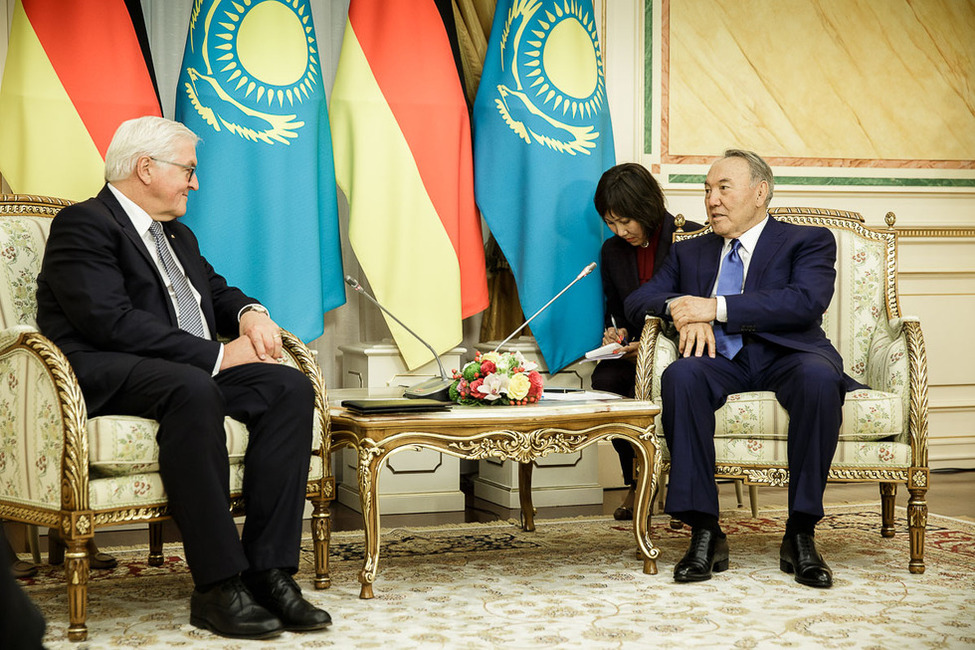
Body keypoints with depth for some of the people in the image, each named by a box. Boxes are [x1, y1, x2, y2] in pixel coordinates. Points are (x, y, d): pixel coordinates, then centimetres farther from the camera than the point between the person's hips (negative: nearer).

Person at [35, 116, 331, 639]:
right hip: (104, 377, -8)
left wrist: (250, 313, 7)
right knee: (192, 388, -39)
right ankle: (218, 585, -36)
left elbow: (218, 290, 34)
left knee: (290, 387, -17)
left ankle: (269, 570, -23)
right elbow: (111, 321, -17)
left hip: (196, 373, 9)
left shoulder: (178, 236, 25)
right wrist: (216, 355, -18)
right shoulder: (84, 223, -4)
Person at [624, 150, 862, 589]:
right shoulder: (689, 253, 27)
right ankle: (704, 533, -30)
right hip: (721, 360, 3)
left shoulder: (808, 241, 12)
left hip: (786, 356, -2)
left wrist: (717, 308, -13)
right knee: (680, 377, -33)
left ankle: (800, 535, -28)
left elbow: (807, 302, -7)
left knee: (819, 377, -37)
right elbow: (638, 300, 17)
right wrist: (681, 308, -7)